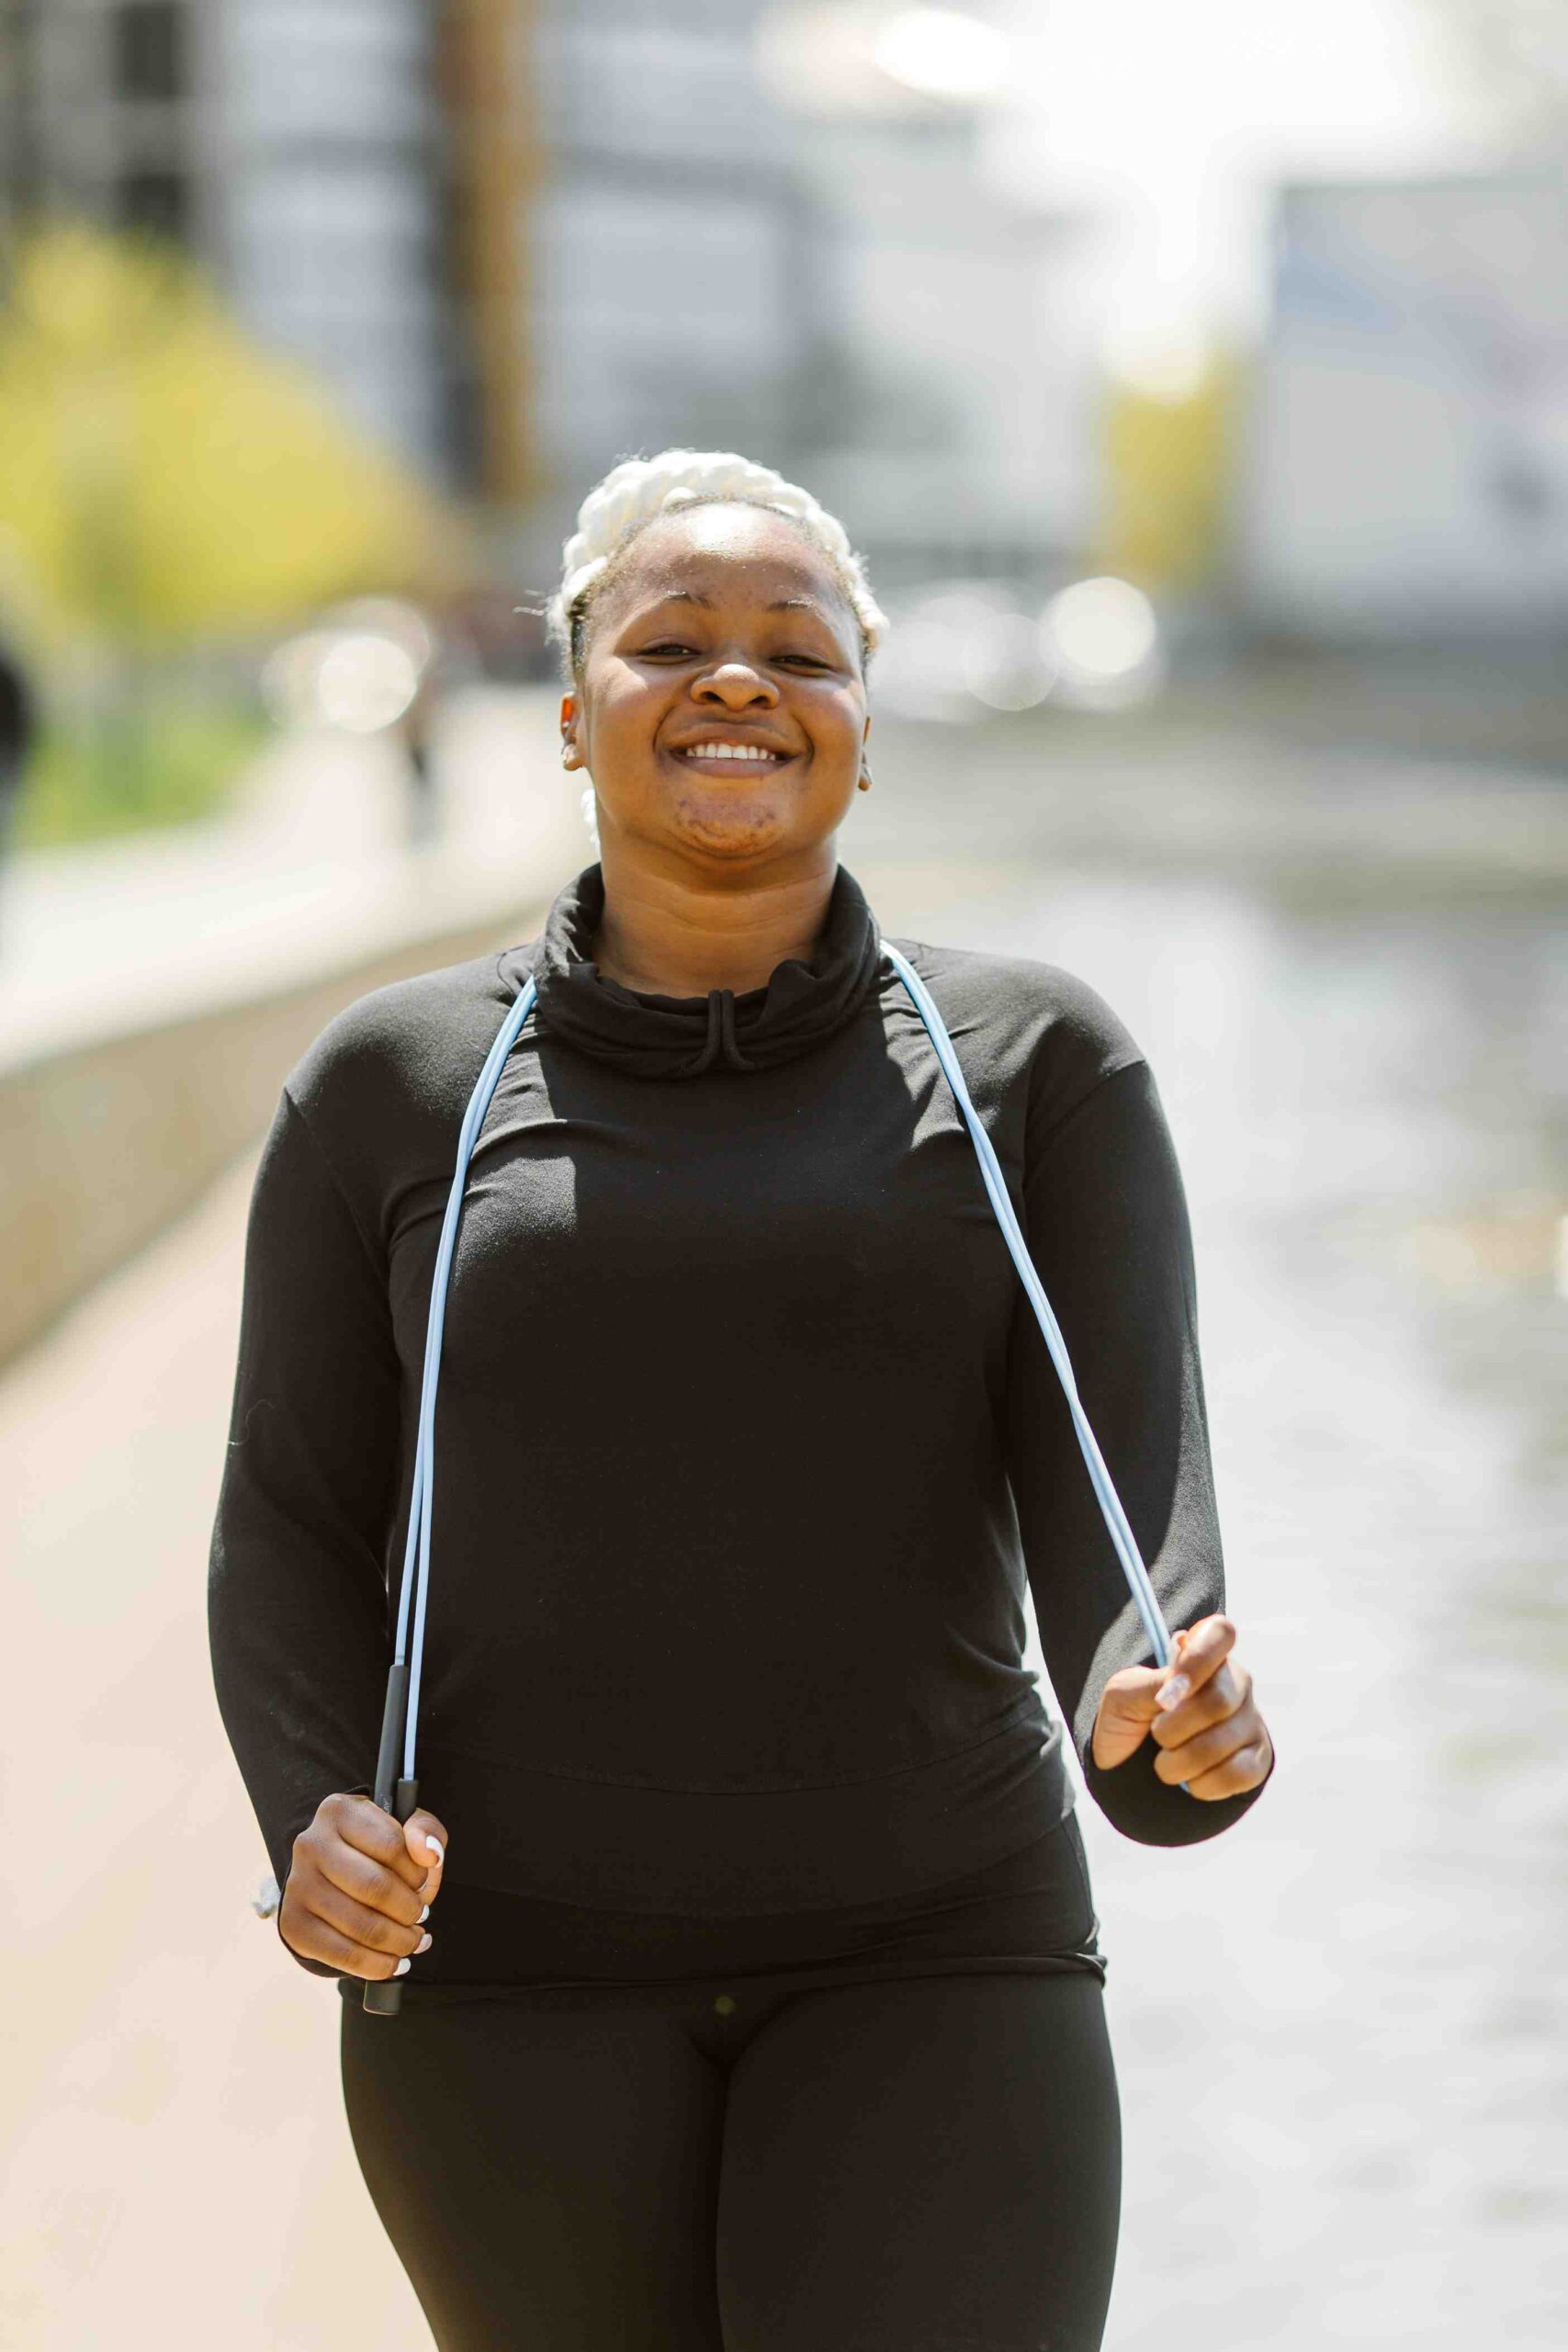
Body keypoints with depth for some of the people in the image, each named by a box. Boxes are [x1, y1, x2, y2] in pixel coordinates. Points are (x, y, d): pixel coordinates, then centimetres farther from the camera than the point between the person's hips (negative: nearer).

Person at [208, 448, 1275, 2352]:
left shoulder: (1037, 1068, 1)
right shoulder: (394, 1090, 3)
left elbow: (1127, 1484, -9)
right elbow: (297, 1535, 4)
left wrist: (1165, 1730, -31)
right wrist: (317, 1821, -15)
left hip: (926, 1960, -1)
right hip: (510, 1971, 1)